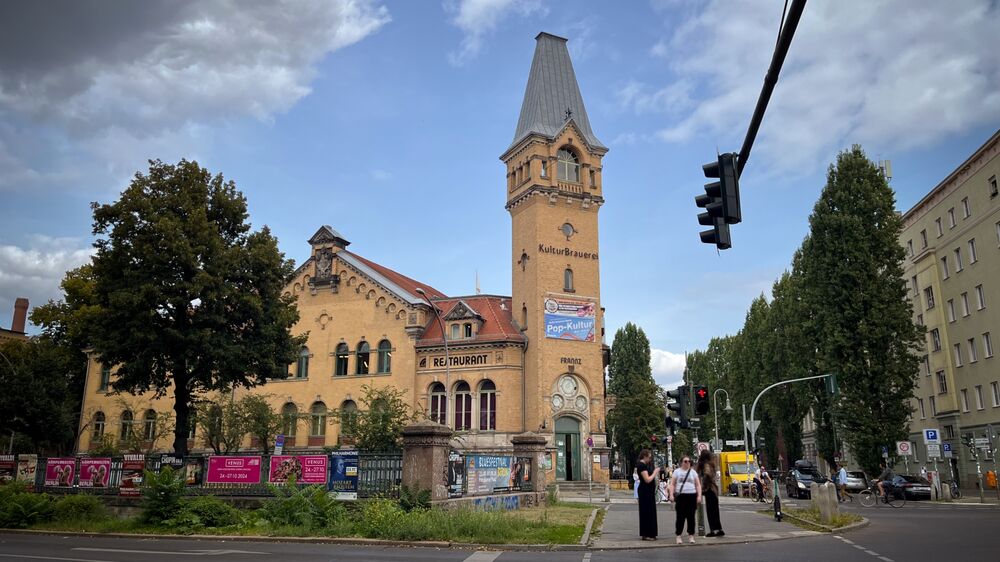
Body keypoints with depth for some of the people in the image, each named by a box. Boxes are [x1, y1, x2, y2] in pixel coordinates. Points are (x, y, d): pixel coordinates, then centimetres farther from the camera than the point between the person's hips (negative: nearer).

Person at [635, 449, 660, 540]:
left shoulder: (644, 465, 15)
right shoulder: (642, 465, -16)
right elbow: (647, 479, -21)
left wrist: (655, 472, 7)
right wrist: (655, 472, -10)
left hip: (648, 492, 11)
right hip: (645, 492, -11)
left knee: (650, 512, 13)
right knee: (646, 512, -5)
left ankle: (649, 534, 20)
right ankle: (646, 535, 0)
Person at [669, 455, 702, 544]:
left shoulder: (693, 472, 12)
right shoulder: (677, 471, 8)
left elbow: (698, 485, 11)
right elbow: (672, 484, 5)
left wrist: (699, 496, 0)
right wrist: (671, 495, -6)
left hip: (692, 496, 2)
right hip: (681, 496, -1)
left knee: (691, 517, 3)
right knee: (680, 517, -2)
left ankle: (691, 536, 12)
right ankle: (678, 536, 5)